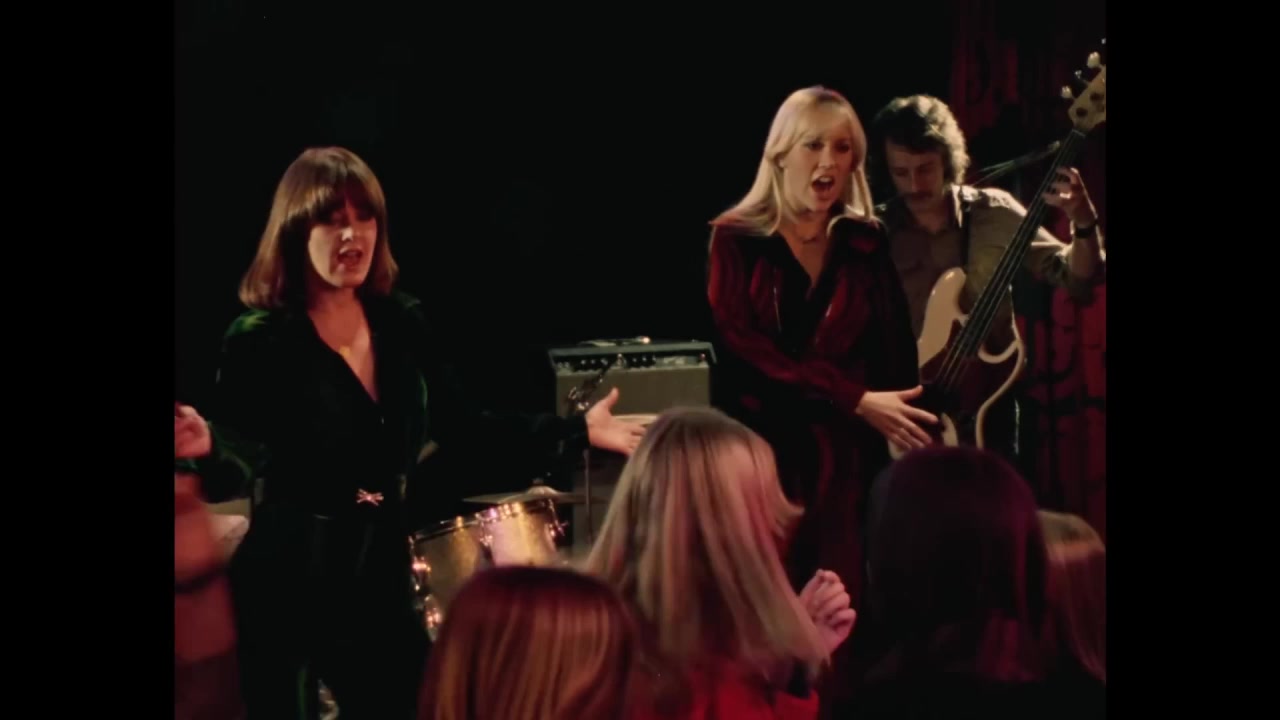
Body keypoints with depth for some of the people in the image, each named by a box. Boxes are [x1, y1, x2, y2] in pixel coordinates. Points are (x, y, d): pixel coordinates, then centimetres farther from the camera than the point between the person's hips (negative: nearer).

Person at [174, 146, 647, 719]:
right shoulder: (260, 340, -14)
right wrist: (206, 446, -43)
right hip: (289, 581, -6)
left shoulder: (402, 321, 3)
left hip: (381, 571, 6)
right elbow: (240, 462, -19)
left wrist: (577, 430, 8)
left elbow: (457, 424, 11)